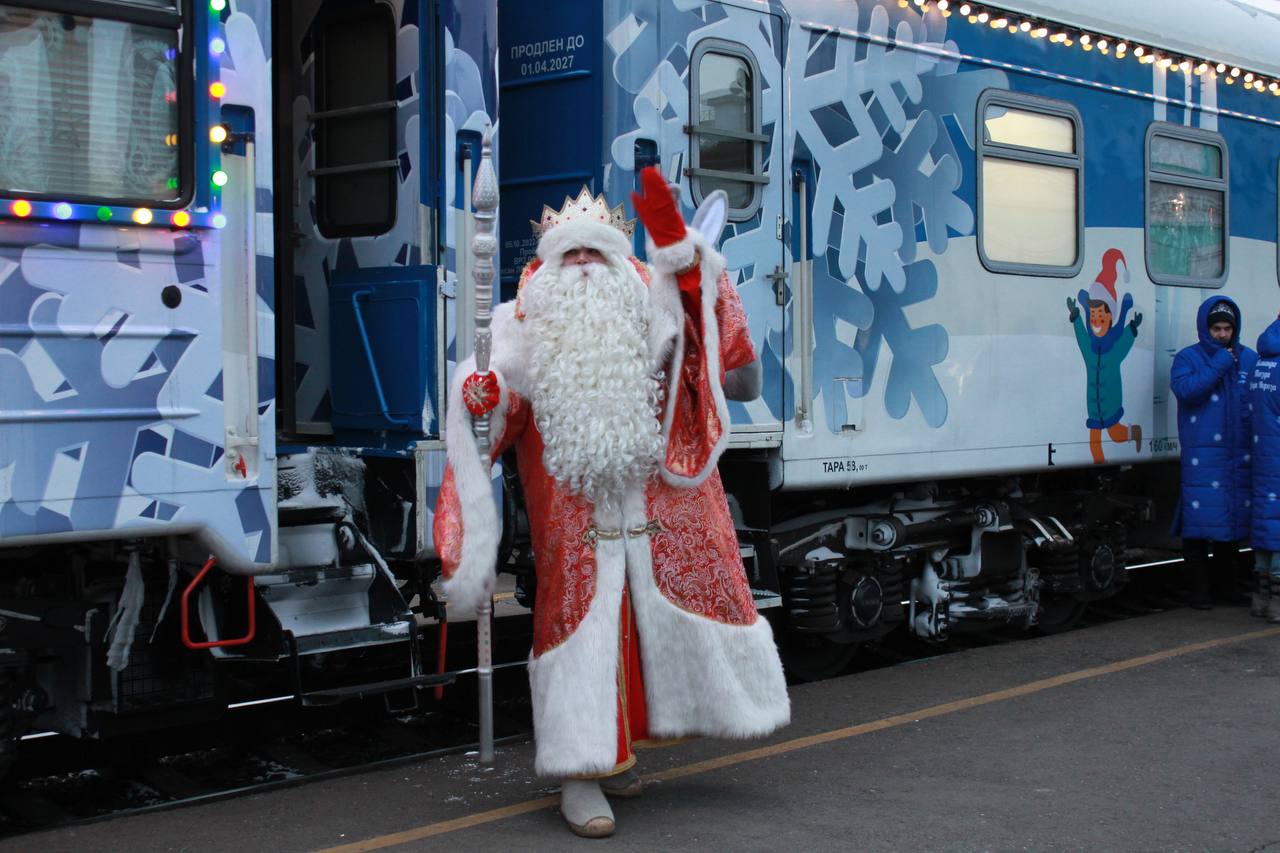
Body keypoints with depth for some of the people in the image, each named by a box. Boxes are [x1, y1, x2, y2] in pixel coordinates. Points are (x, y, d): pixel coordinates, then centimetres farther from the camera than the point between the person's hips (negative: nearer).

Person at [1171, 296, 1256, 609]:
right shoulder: (1188, 358, 3)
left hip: (1240, 456, 4)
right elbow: (1186, 389, -16)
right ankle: (1198, 590, 2)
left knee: (1235, 517, 8)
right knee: (1200, 523, -6)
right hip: (1201, 457, -4)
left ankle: (1227, 585, 20)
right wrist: (1219, 365, -14)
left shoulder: (1249, 359, 14)